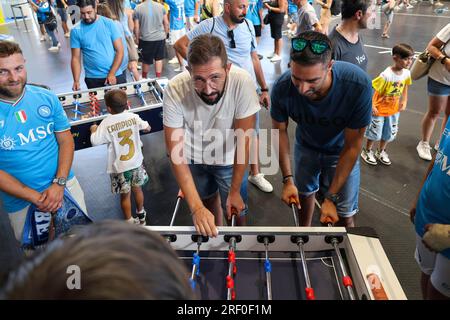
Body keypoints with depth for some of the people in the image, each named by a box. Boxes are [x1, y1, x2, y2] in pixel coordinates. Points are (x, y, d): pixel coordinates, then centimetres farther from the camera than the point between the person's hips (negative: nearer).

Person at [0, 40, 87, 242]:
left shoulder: (46, 98, -6)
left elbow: (66, 140, -3)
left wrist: (59, 183, -15)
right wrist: (35, 197, -18)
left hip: (65, 185, 2)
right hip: (21, 203, -1)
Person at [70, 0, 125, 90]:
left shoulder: (109, 23, -3)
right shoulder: (76, 30, 0)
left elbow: (120, 51, -5)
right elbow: (76, 58, 0)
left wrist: (112, 73, -14)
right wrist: (76, 81, -13)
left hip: (116, 75, 0)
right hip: (93, 79, 0)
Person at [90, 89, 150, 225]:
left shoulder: (106, 124, -17)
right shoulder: (133, 117, -7)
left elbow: (95, 141, -15)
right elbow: (147, 128, 7)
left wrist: (93, 130, 5)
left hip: (119, 167, -3)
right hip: (136, 162, 4)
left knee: (125, 195, 10)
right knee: (137, 189, 22)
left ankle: (130, 222, 23)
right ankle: (141, 214, 41)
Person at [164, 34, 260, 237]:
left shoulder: (242, 82, -34)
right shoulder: (174, 89, -31)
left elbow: (243, 141, -26)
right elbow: (175, 151, -28)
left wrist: (235, 191, -19)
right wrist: (196, 207, -34)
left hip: (230, 159, -1)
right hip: (194, 158, 2)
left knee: (237, 212, 10)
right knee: (207, 199, 24)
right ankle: (216, 232, 56)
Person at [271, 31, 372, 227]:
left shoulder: (358, 85, -38)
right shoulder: (282, 88, -31)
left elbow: (352, 146, -27)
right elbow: (280, 130, -13)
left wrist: (331, 197, -26)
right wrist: (288, 180, -18)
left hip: (340, 151, -2)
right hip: (305, 146, 2)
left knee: (344, 216, 4)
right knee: (304, 193, 21)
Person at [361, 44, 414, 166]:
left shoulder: (407, 73, -9)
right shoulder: (386, 75, -28)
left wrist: (404, 102, 6)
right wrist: (372, 107, -21)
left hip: (394, 110, 6)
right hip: (379, 110, -6)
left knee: (389, 134, 19)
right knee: (375, 133, 10)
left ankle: (381, 152, 41)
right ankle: (367, 151, 34)